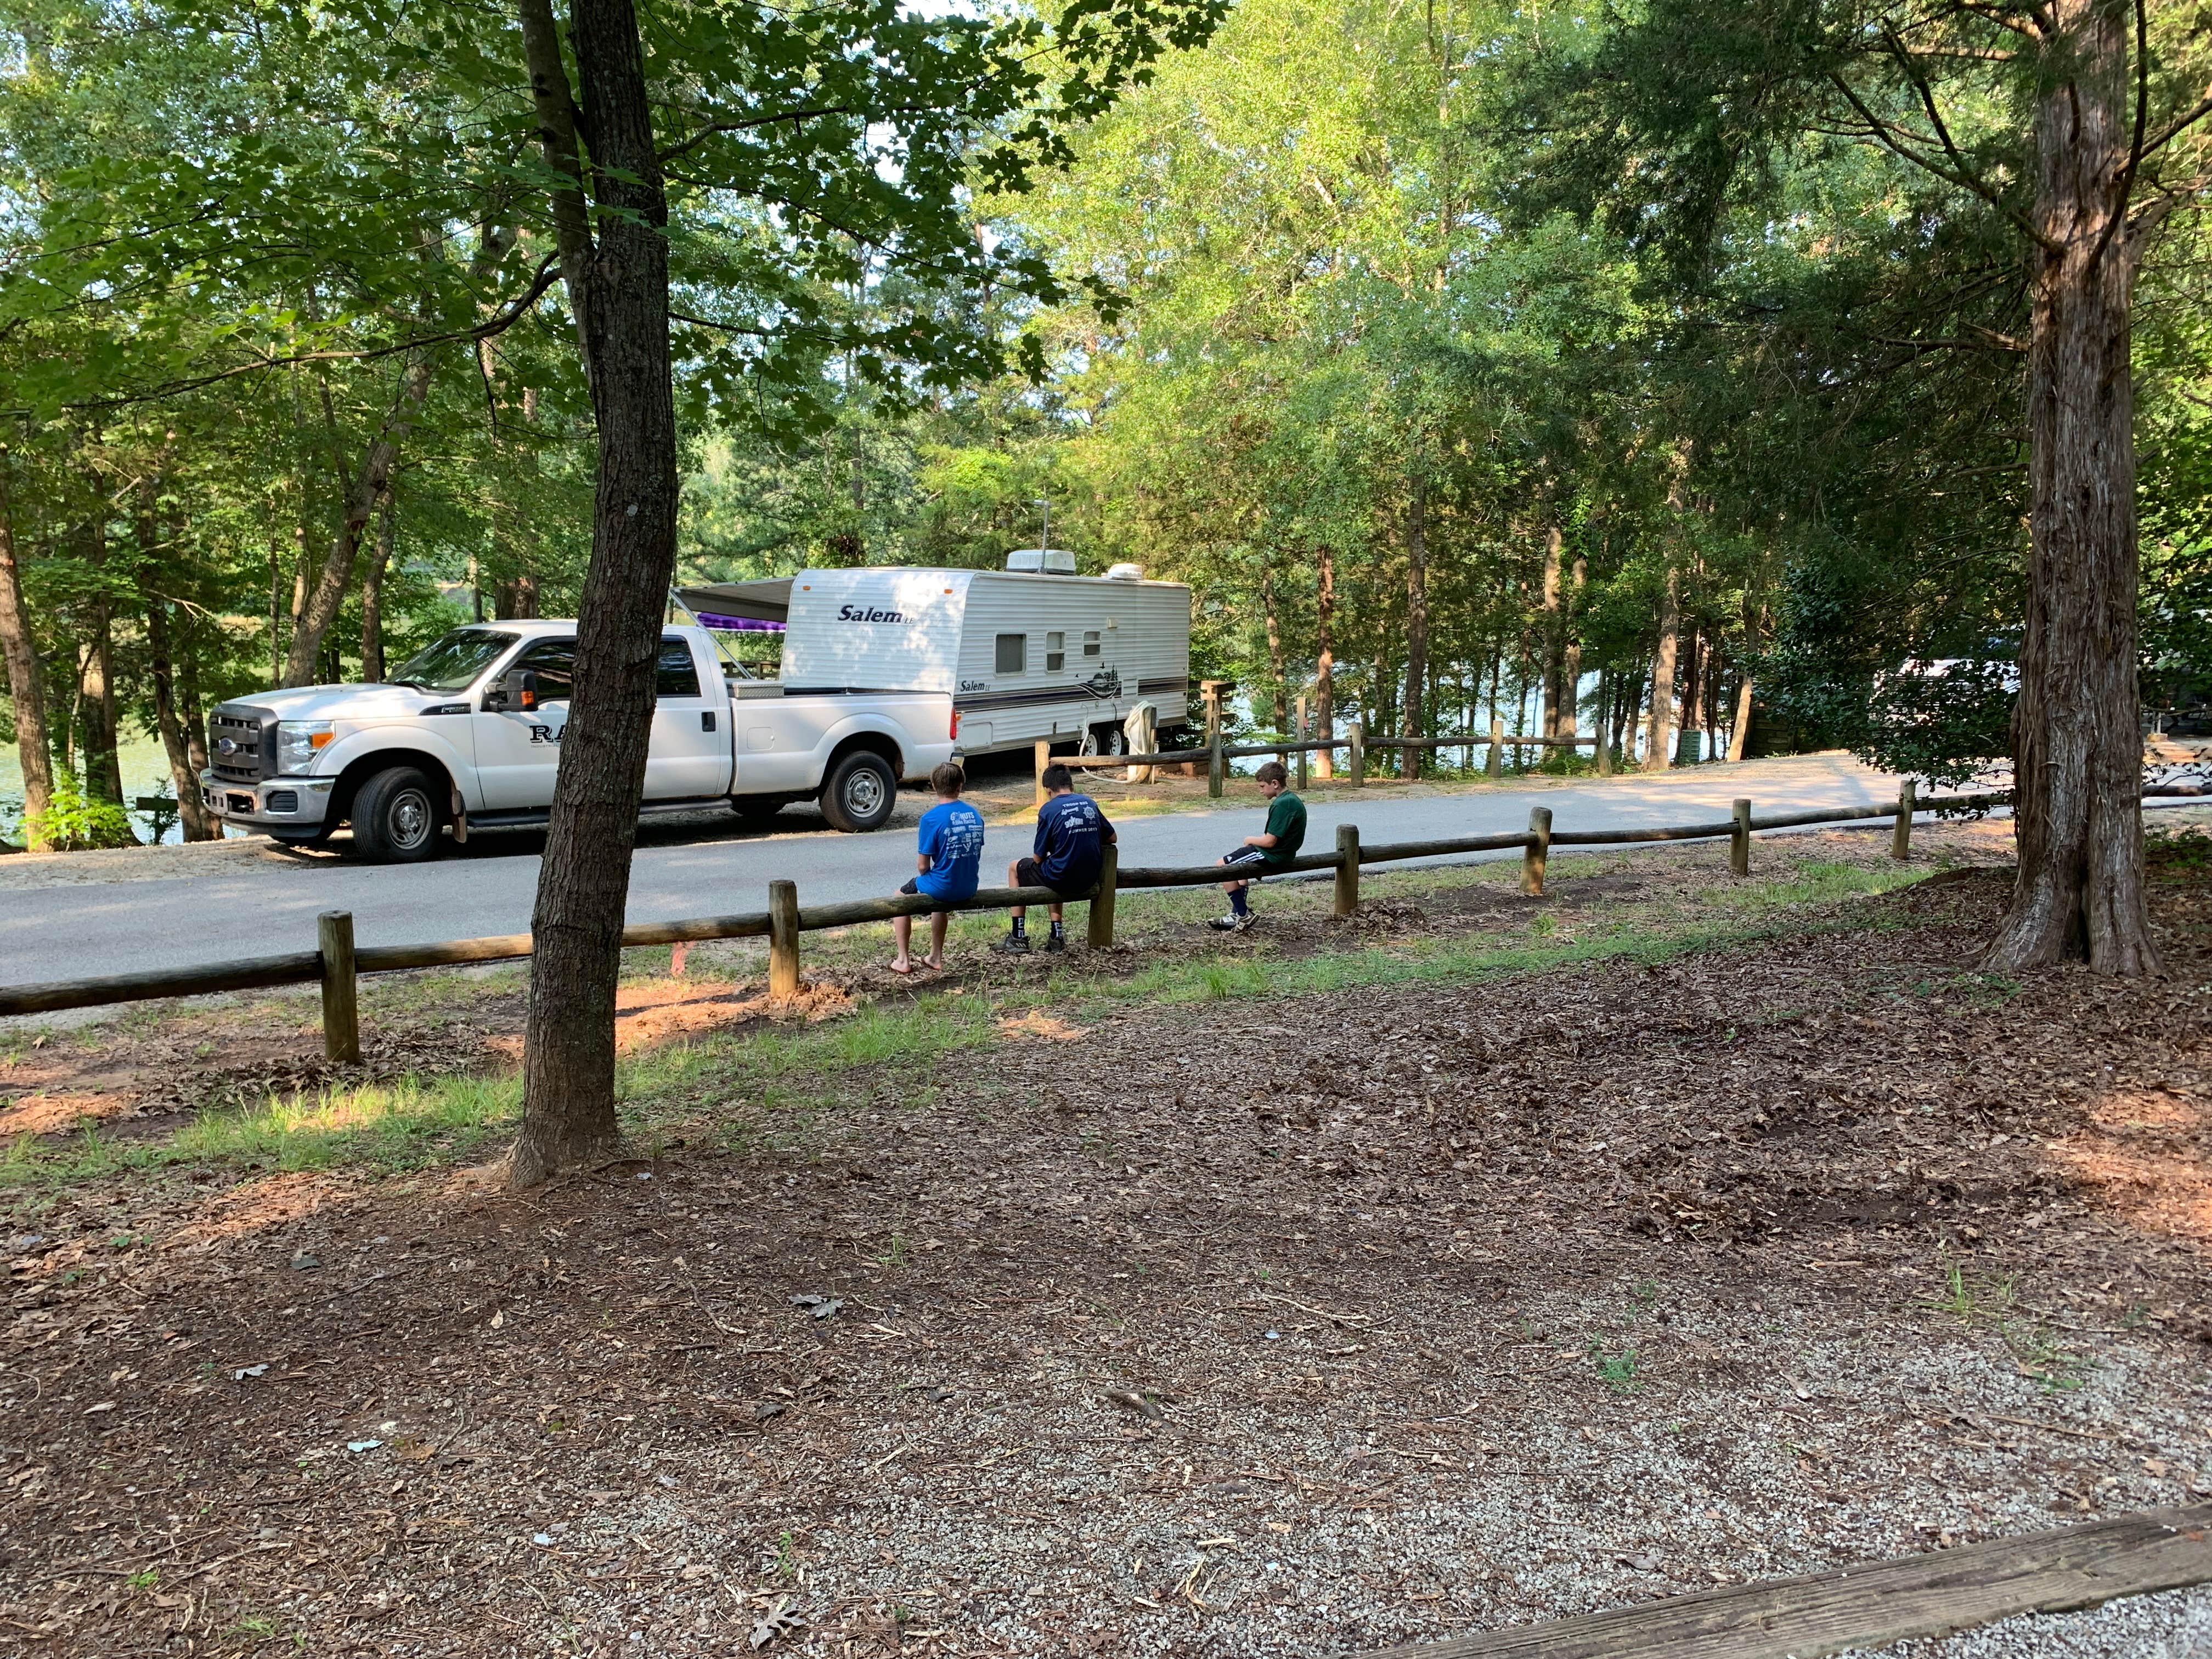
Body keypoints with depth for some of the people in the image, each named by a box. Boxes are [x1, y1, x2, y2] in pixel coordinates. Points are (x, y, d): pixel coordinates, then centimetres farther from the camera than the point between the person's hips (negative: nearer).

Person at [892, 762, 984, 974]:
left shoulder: (931, 818, -17)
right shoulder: (975, 814, 0)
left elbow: (923, 865, -14)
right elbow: (976, 853, 10)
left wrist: (925, 877, 8)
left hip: (943, 887, -5)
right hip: (969, 888, 5)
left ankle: (903, 961, 23)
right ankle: (936, 957, 43)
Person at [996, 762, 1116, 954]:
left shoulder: (1049, 810, -9)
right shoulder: (1089, 803, 6)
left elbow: (1038, 858, -6)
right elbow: (1112, 838, 15)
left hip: (1063, 879, -6)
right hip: (1090, 880, 6)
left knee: (1015, 868, 21)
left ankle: (1019, 937, 20)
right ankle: (1057, 936, 27)